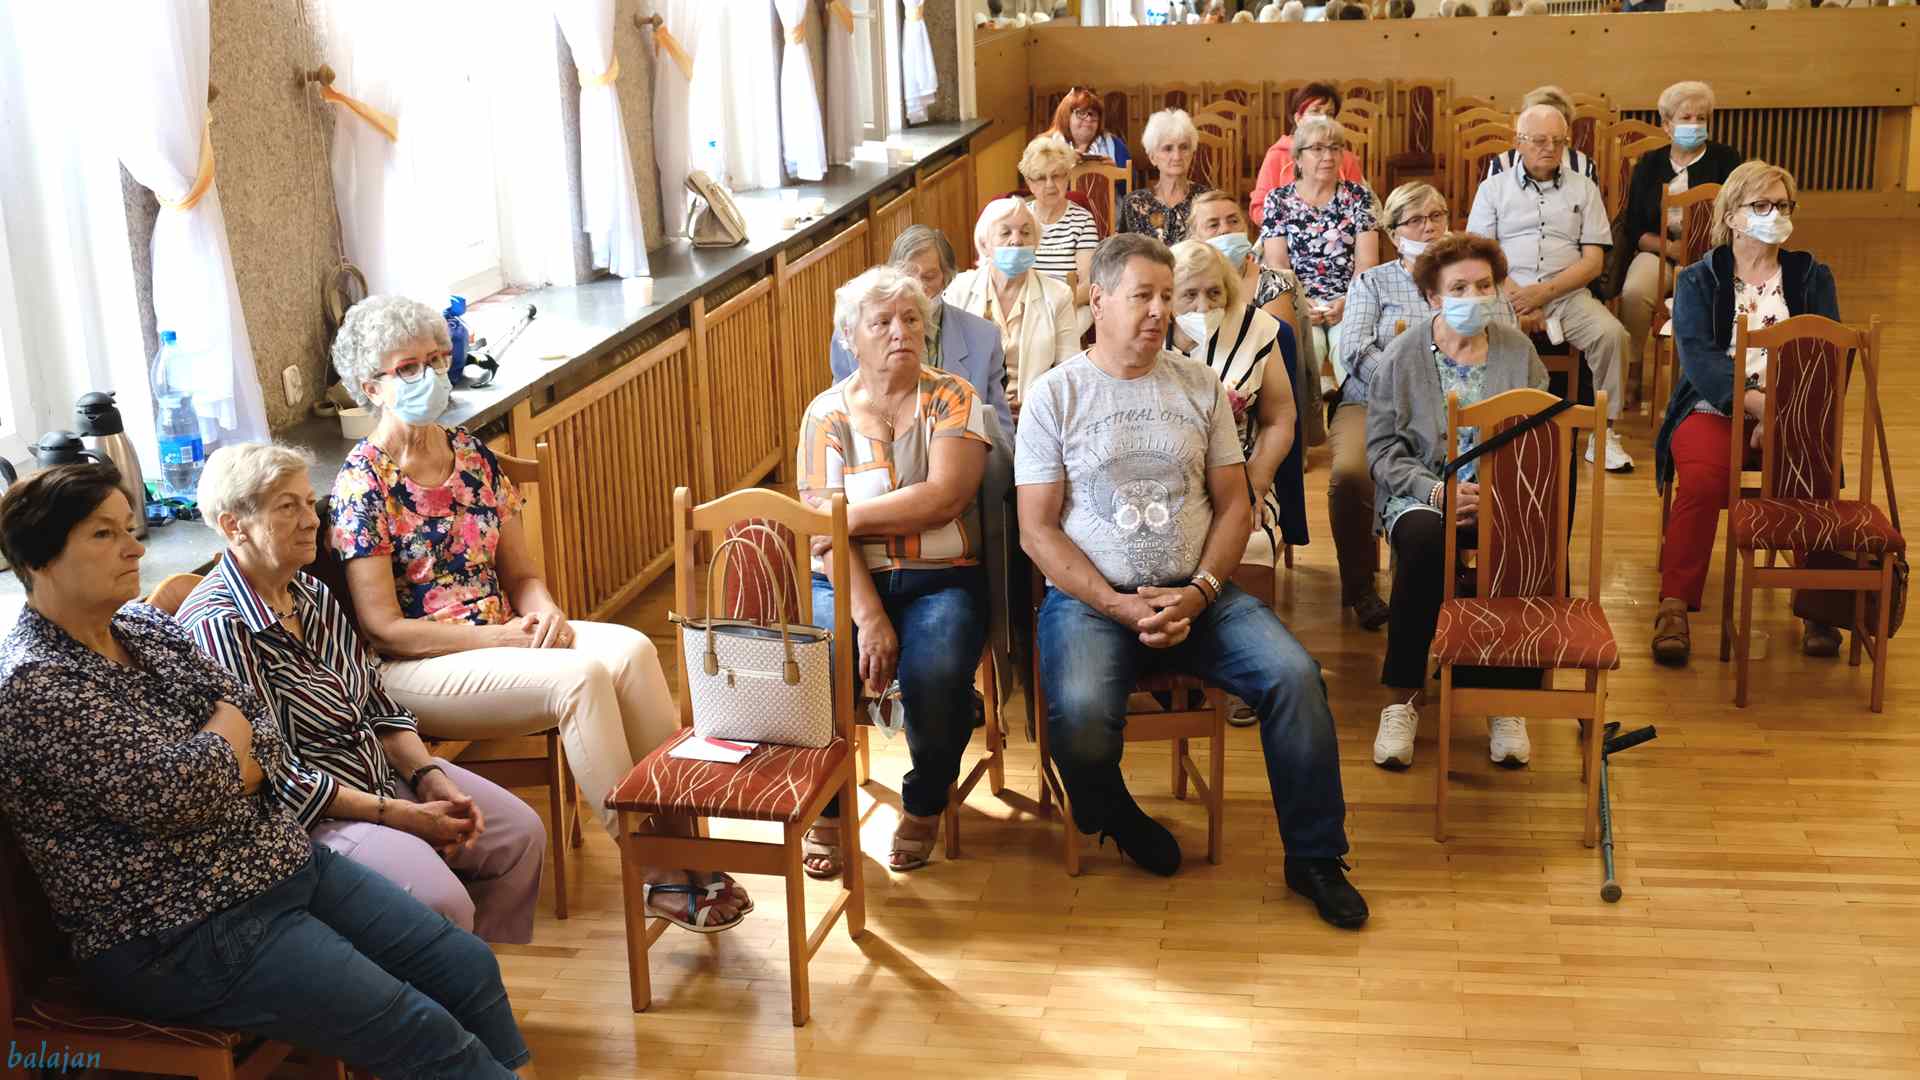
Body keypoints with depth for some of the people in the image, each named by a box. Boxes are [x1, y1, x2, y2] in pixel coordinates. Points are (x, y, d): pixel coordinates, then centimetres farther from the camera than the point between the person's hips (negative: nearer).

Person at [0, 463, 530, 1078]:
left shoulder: (146, 626, 9)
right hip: (180, 936, -8)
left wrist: (206, 772, -14)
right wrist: (229, 729, -6)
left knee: (468, 966, 2)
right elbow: (175, 793, -24)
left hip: (280, 859, 9)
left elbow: (269, 739, 6)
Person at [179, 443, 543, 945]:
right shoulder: (217, 626, -20)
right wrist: (401, 816, -20)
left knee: (520, 833, 3)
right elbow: (275, 776, -21)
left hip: (384, 769, 9)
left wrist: (431, 779, -7)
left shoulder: (312, 594, 7)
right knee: (441, 902, -27)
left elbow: (378, 705, 11)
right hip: (308, 811, -9)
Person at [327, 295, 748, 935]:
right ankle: (655, 877, -23)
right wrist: (502, 636, -18)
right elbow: (383, 629, -13)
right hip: (413, 669, -6)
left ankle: (679, 835, -22)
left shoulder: (471, 455, 10)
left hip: (501, 635, 6)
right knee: (581, 677, -30)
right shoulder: (363, 484, -10)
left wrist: (545, 614, -11)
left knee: (631, 649, -22)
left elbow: (520, 572, 13)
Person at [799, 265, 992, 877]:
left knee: (935, 676, -31)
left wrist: (852, 514, -9)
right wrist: (869, 616, -18)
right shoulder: (828, 412, 6)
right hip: (847, 580, 1)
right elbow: (825, 534, -5)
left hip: (939, 580, -1)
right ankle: (826, 811, -2)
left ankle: (924, 807, 0)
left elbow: (944, 498, -11)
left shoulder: (953, 400, 5)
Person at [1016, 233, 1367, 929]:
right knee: (1080, 717, -31)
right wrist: (1119, 606, -14)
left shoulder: (1200, 387, 11)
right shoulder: (1056, 395, 1)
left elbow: (1235, 506, 9)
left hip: (1196, 593, 3)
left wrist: (1198, 593, -8)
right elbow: (1037, 532, -3)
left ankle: (1314, 859, -4)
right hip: (1089, 597, -3)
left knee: (1294, 674, -21)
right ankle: (1113, 817, 5)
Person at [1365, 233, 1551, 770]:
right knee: (1423, 540, -36)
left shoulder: (1518, 352, 8)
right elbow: (1383, 448, -1)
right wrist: (1436, 491, -16)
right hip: (1419, 490, -1)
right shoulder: (1403, 356, 3)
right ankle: (1405, 696, -23)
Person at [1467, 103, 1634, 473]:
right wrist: (1517, 300, -12)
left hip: (1566, 293, 1)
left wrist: (1544, 291, -10)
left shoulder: (1583, 188, 15)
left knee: (1611, 333, -28)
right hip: (1507, 292, -1)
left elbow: (1593, 261, 6)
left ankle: (1603, 432, -14)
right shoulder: (1494, 189, 12)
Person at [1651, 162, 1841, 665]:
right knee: (1701, 481, -32)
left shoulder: (1812, 276, 14)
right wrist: (1758, 402, -25)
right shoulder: (1697, 280, 8)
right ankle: (1674, 607, -26)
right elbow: (1699, 359, -9)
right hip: (1715, 409, -1)